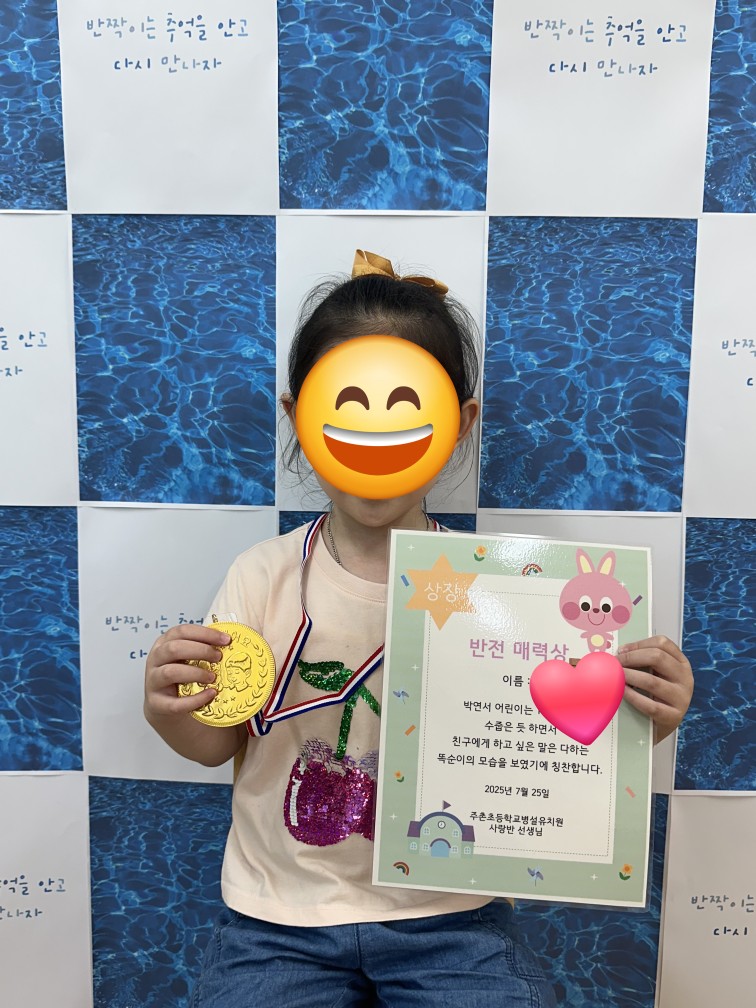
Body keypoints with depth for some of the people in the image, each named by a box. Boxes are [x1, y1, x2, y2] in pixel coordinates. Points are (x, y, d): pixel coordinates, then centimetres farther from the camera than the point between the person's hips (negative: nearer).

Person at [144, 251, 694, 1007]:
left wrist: (638, 718, -21)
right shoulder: (266, 577, -8)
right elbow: (217, 742, 2)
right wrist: (169, 713, -18)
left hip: (449, 918, 0)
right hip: (281, 918, 1)